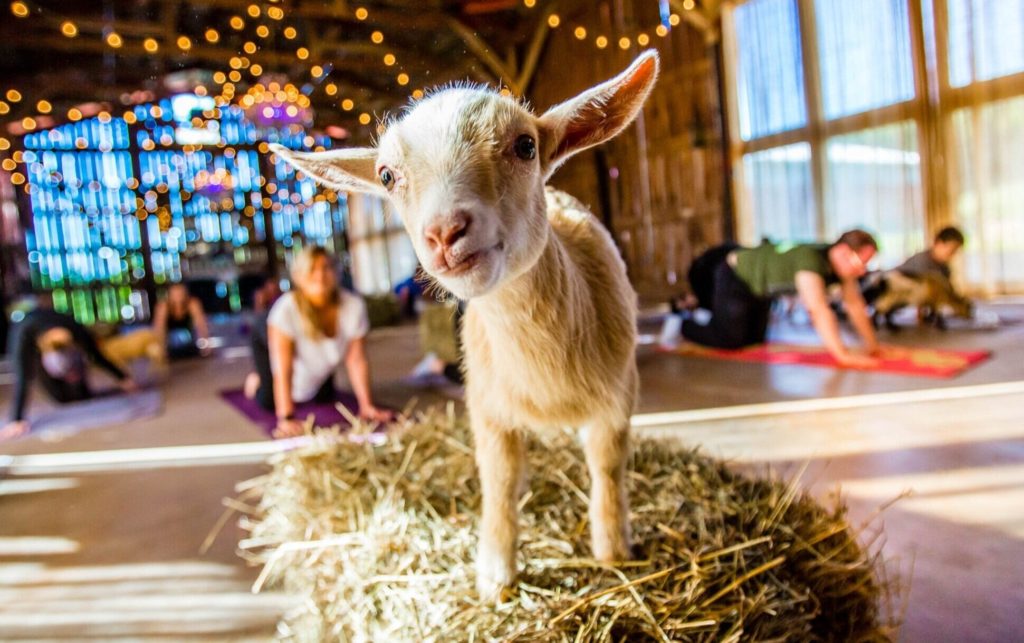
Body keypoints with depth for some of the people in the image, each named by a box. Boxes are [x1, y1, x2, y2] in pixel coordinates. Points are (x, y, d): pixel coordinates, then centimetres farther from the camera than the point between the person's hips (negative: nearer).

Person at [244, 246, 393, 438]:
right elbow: (282, 370, -40)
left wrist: (367, 406, -24)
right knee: (268, 401, -9)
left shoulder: (354, 305, -31)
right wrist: (286, 418, -42)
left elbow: (357, 360, -23)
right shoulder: (286, 308, -40)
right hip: (271, 341, -3)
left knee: (324, 398, 13)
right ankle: (257, 380, 26)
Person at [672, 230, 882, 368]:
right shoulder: (811, 261, -39)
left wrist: (873, 346, -7)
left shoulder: (841, 262, -13)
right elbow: (819, 311, -45)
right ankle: (682, 323, 11)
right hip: (733, 276, -9)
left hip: (758, 286, 9)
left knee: (753, 339, 19)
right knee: (730, 340, -13)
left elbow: (855, 304, -6)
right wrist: (842, 355, -46)